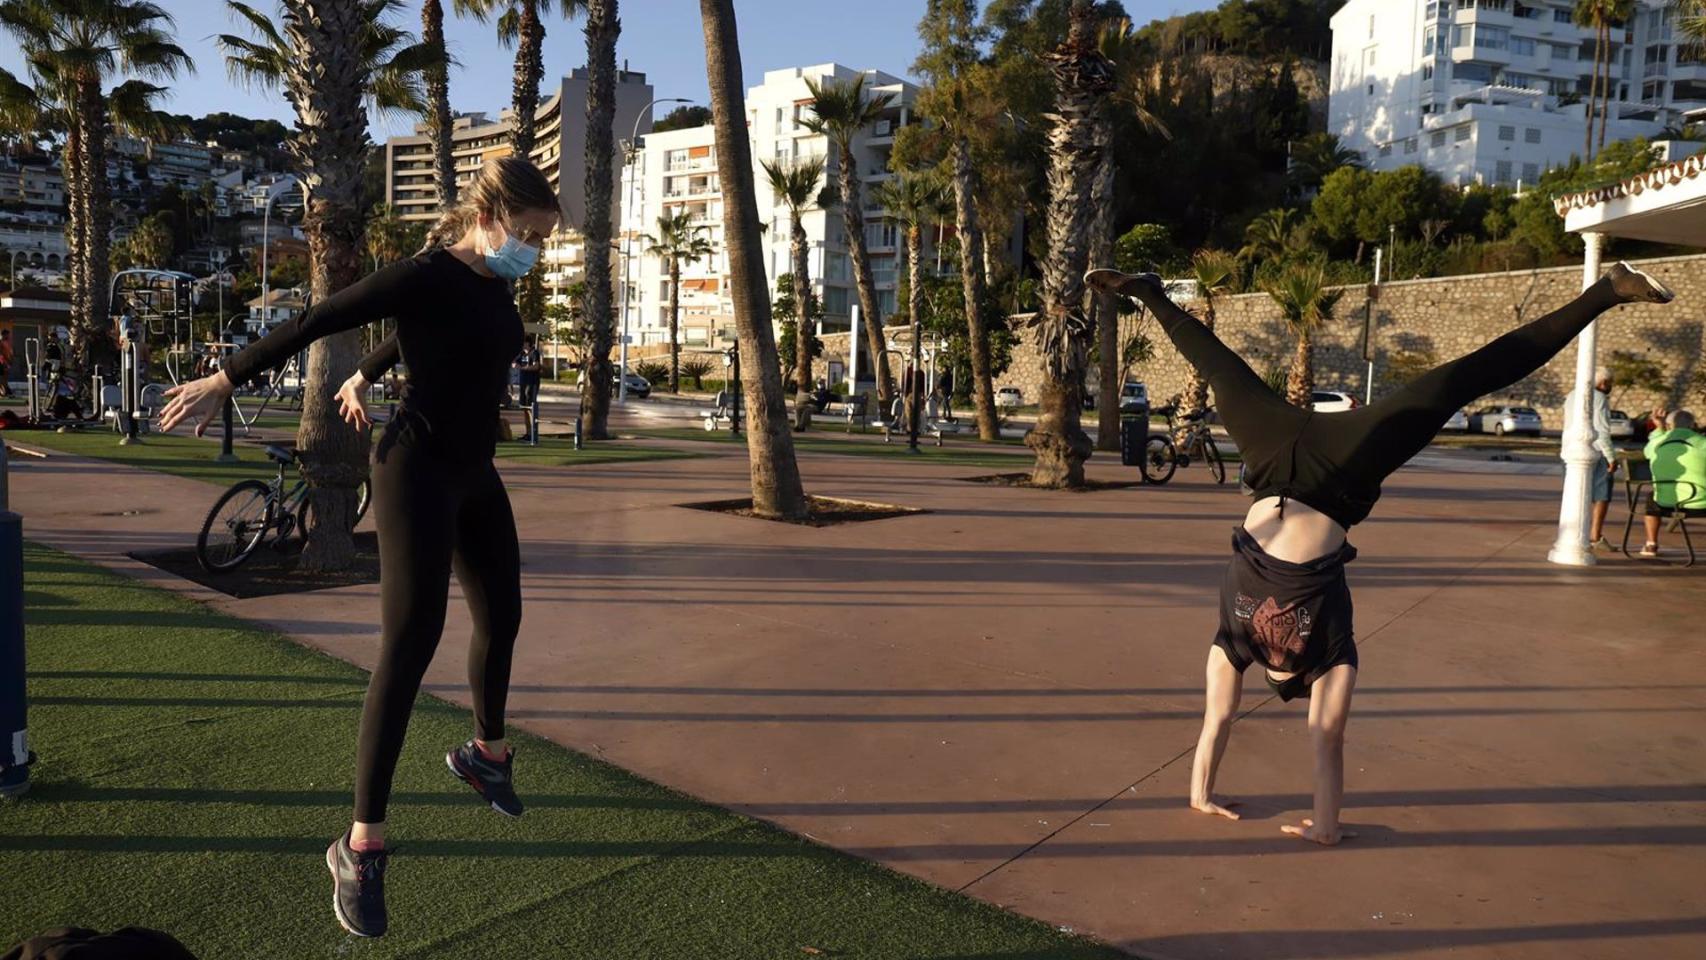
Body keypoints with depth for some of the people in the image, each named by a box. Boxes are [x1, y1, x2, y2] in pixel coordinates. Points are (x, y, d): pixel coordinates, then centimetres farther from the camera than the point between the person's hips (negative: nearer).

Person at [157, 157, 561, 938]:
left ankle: (485, 753, 43)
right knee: (411, 642, -14)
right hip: (417, 466, -9)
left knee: (501, 618, 17)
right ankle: (361, 846, -9)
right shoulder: (426, 276, -16)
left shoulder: (495, 287, 8)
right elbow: (315, 322, -12)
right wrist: (224, 382, -8)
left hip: (475, 472, 9)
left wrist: (363, 378, 40)